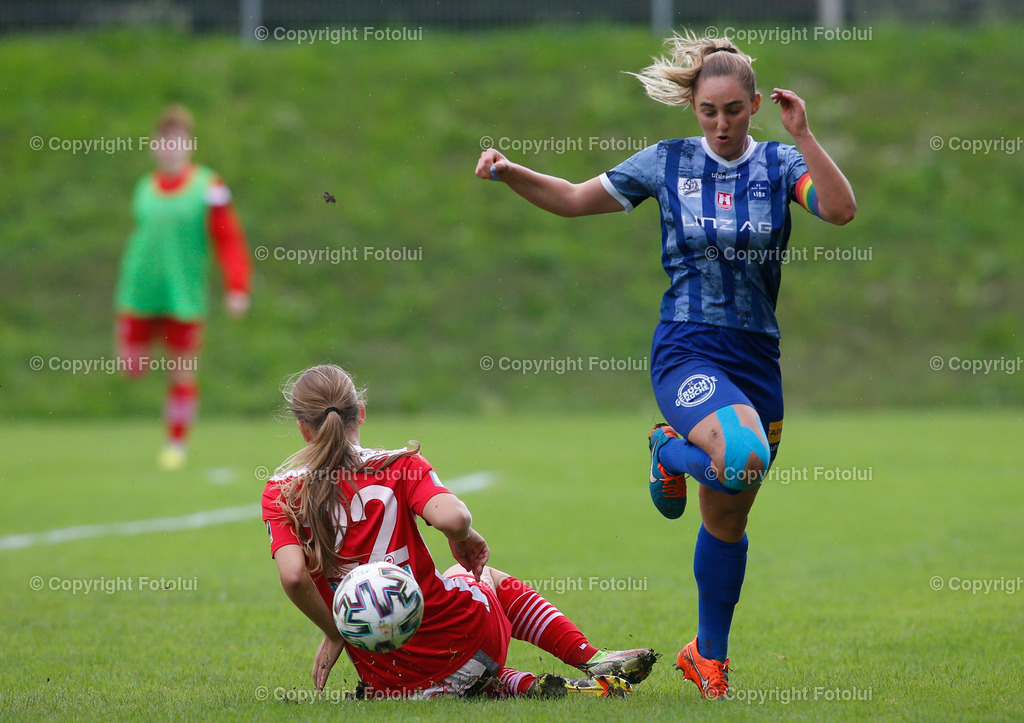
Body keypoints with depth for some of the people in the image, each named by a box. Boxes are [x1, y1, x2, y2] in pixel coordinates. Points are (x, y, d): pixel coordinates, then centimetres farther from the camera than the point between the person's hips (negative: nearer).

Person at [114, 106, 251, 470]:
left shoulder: (208, 188, -5)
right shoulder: (145, 188, 10)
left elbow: (229, 241, -5)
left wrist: (237, 288, -13)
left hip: (184, 297, -4)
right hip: (140, 296, 4)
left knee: (182, 372, 0)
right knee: (132, 366, -2)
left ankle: (177, 442, 13)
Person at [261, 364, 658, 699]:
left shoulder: (282, 494, -4)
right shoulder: (397, 467, -7)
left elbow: (293, 575, -20)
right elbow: (452, 518, -25)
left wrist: (333, 635, -4)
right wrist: (463, 538, -1)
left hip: (387, 677, 0)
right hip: (463, 637, 0)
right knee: (489, 577, 37)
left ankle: (526, 687, 7)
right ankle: (593, 660, 26)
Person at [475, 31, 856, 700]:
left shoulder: (779, 164, 3)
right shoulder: (667, 163, 2)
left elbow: (841, 209, -15)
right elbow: (575, 199, 13)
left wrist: (803, 136, -21)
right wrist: (509, 173, -1)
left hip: (757, 357, 3)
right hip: (687, 350, -3)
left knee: (728, 521, 11)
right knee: (741, 459, -33)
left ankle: (708, 655, 30)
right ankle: (671, 451, 3)